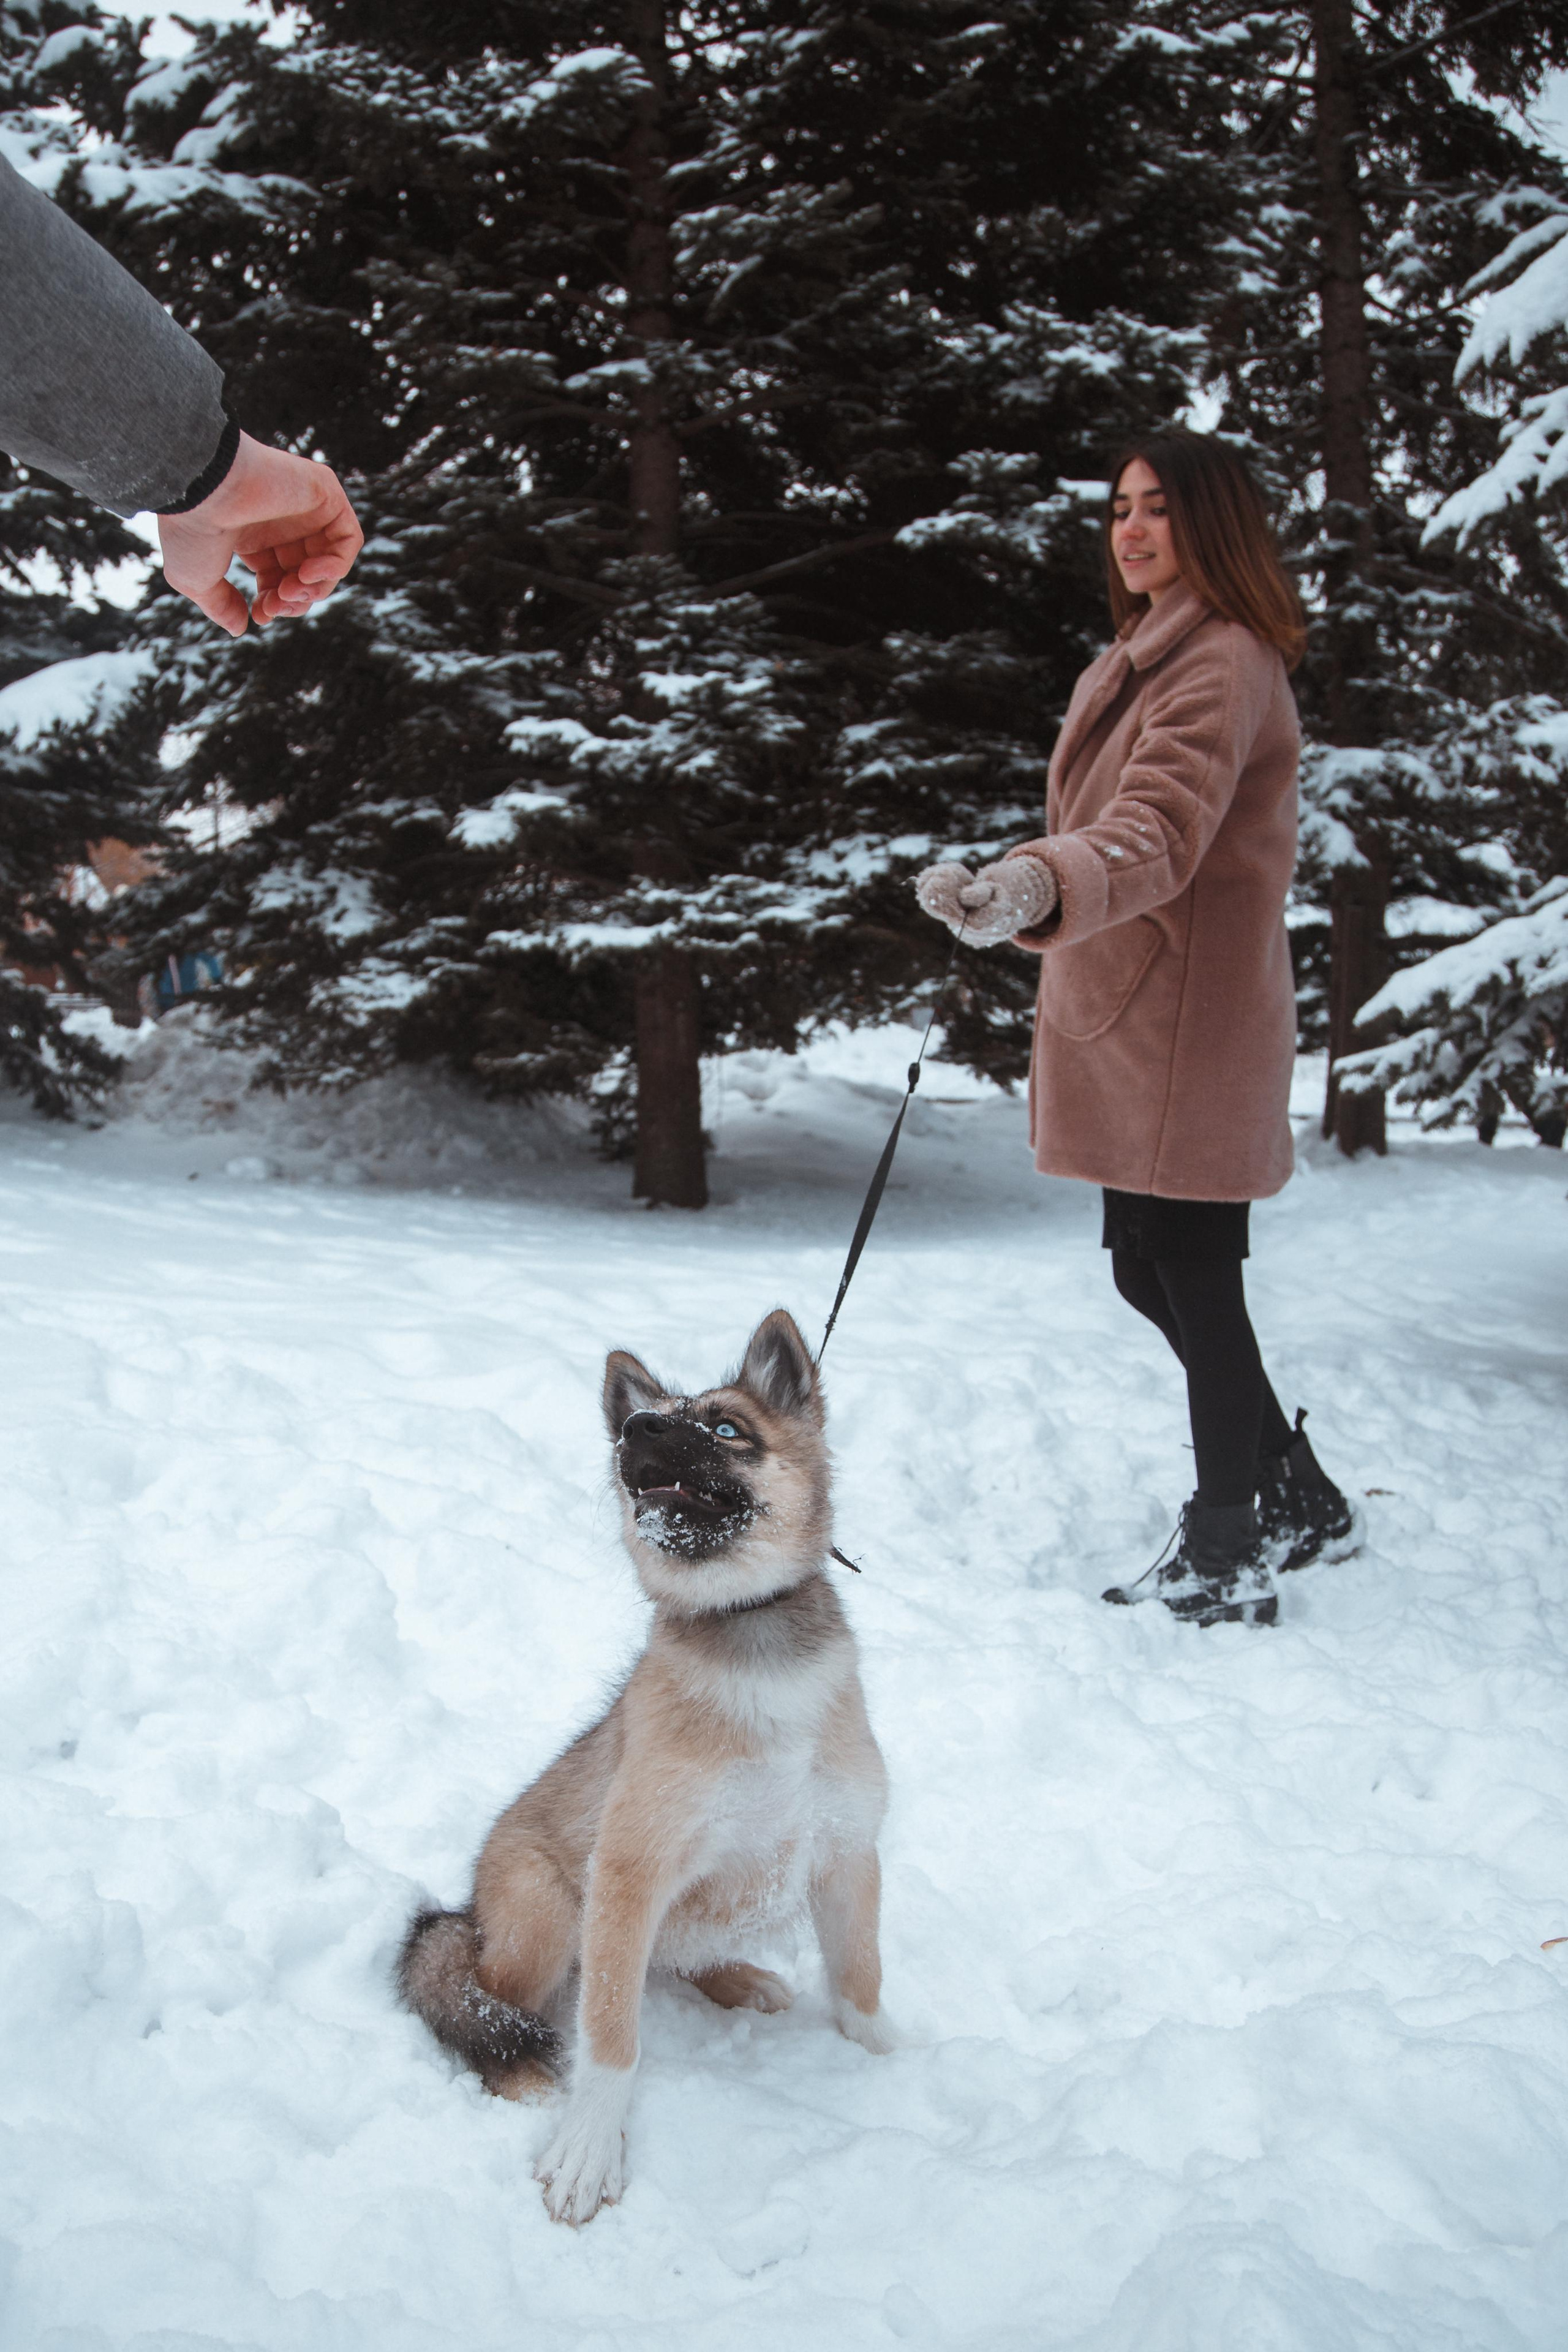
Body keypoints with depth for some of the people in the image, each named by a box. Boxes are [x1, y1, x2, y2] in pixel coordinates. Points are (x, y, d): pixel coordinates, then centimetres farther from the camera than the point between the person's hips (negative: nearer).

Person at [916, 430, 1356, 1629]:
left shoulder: (1222, 662, -13)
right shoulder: (1148, 658, 20)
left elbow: (1158, 833, -30)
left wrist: (1043, 883, -46)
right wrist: (999, 891, 16)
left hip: (1186, 1023, -10)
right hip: (1124, 1020, 10)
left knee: (1193, 1278, -3)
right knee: (1152, 1271, 14)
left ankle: (1228, 1560, 11)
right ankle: (1302, 1499, 29)